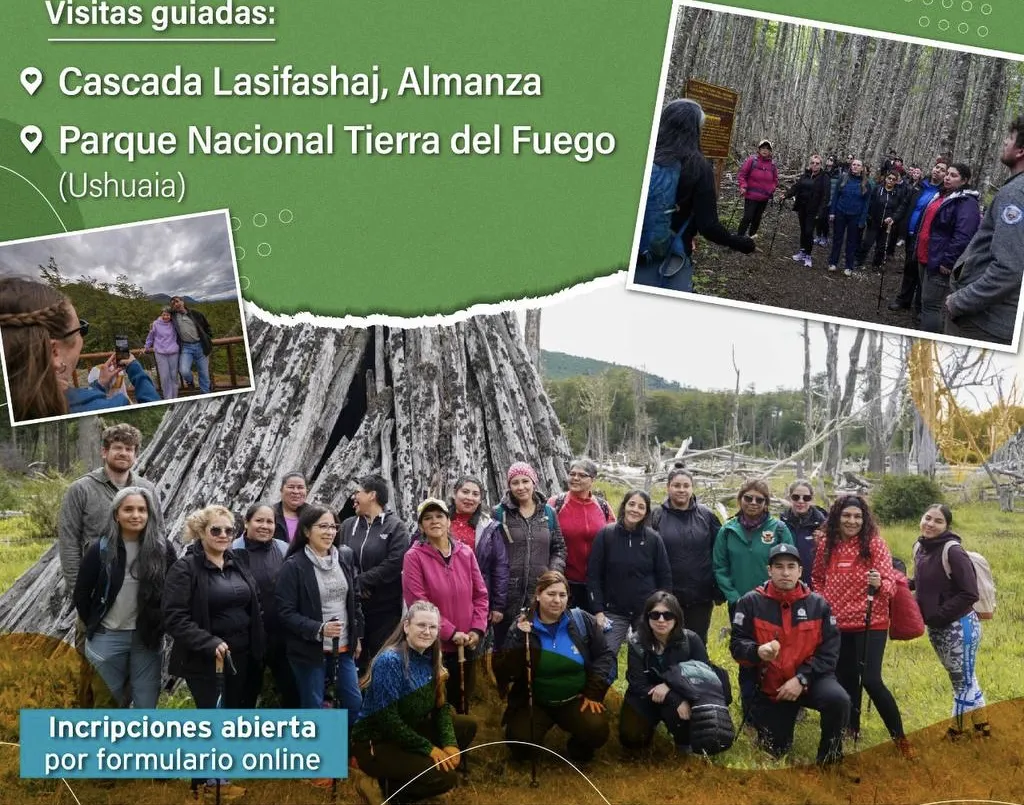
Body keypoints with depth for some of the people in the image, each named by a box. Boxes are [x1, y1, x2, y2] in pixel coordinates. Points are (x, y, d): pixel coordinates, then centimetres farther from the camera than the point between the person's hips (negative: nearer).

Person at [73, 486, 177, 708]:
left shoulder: (163, 550, -4)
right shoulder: (101, 549, -7)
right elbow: (81, 594, 1)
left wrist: (160, 626, 1)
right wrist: (94, 626, 3)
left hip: (147, 638, 1)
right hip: (107, 638, -1)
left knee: (146, 705, 6)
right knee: (109, 704, 9)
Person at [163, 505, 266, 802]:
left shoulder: (237, 565, 10)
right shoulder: (185, 568, -10)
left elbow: (254, 606, 17)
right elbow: (174, 618, -17)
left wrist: (257, 648, 8)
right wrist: (210, 643, -25)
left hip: (241, 657, 6)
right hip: (205, 661, -6)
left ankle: (217, 777, 24)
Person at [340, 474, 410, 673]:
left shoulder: (395, 527, -5)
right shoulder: (348, 525, 10)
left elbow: (395, 564, -17)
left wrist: (361, 581, -14)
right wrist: (353, 583, -15)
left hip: (385, 608, -4)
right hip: (354, 607, 5)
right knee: (356, 658, 12)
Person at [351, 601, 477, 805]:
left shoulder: (429, 657, 1)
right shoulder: (390, 660, -23)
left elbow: (440, 705, 4)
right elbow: (387, 720, -24)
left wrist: (450, 743, -13)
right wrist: (429, 748, -20)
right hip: (375, 742, -8)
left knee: (467, 726, 0)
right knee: (444, 778, -21)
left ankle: (413, 766, 3)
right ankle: (382, 784, -3)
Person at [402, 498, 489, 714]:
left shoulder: (466, 554, 5)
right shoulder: (414, 558, -8)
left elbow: (480, 595, 7)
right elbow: (418, 603, -14)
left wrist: (477, 629, -7)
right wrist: (451, 633, -17)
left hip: (466, 646, 4)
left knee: (462, 704, 15)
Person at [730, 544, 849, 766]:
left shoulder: (818, 604, -5)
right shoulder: (751, 603, -9)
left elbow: (829, 650, -9)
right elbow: (737, 644, -10)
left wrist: (801, 678, -20)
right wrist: (758, 651, -34)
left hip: (810, 679, 0)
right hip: (769, 685, 0)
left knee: (838, 699, -33)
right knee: (776, 751, 7)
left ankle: (830, 755, -5)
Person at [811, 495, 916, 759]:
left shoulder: (875, 543, -7)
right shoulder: (826, 545, 3)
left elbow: (890, 582, -12)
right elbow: (817, 578, 17)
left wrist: (879, 584, -33)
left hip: (870, 623, -4)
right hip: (837, 624, 4)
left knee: (870, 680, -13)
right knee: (845, 679, 13)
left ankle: (900, 737, 0)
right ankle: (852, 729, 29)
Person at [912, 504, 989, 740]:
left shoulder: (952, 551, -20)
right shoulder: (920, 547, 4)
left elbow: (969, 593, -22)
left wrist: (940, 615, -20)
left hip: (959, 627, -8)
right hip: (935, 628, 9)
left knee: (964, 681, 6)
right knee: (962, 679, 20)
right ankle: (980, 726, 33)